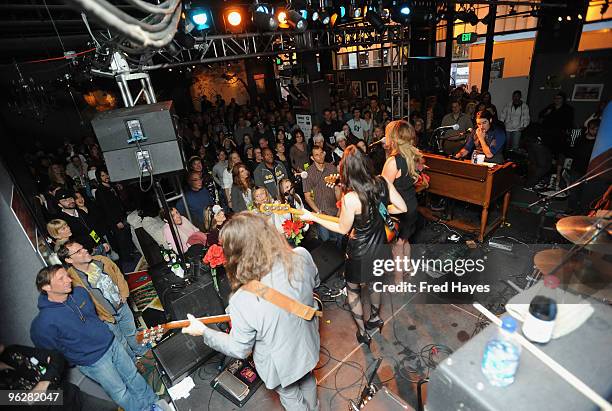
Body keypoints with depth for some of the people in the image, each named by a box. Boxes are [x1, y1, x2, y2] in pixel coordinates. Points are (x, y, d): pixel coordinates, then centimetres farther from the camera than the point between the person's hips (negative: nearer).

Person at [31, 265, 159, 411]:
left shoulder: (80, 292, -7)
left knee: (133, 376, 19)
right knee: (121, 393, 10)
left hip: (111, 343, 5)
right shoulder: (43, 324, -25)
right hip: (93, 361, -5)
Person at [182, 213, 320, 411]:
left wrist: (204, 332, -6)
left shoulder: (243, 301, -38)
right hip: (307, 345, 5)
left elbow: (239, 349, -19)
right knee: (307, 379, 37)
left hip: (281, 365, -4)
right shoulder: (301, 256, -27)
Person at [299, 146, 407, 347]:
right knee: (373, 282, 32)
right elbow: (402, 208, -5)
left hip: (360, 254, -6)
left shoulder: (350, 198, -31)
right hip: (380, 247, 6)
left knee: (352, 290, 21)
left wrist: (313, 218, -8)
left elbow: (343, 229, -15)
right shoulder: (382, 182, -14)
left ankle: (363, 333, 36)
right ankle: (375, 317, 55)